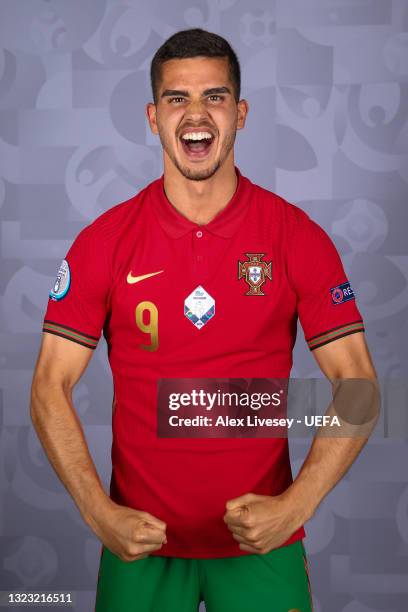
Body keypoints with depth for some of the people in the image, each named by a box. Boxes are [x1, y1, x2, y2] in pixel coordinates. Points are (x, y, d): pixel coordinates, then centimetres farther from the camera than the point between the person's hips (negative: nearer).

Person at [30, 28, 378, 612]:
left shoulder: (298, 237, -6)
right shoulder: (103, 241, -5)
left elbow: (356, 384, -6)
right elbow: (50, 387, -4)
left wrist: (294, 506, -14)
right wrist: (99, 513, -12)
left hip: (263, 538, 0)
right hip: (138, 537, 1)